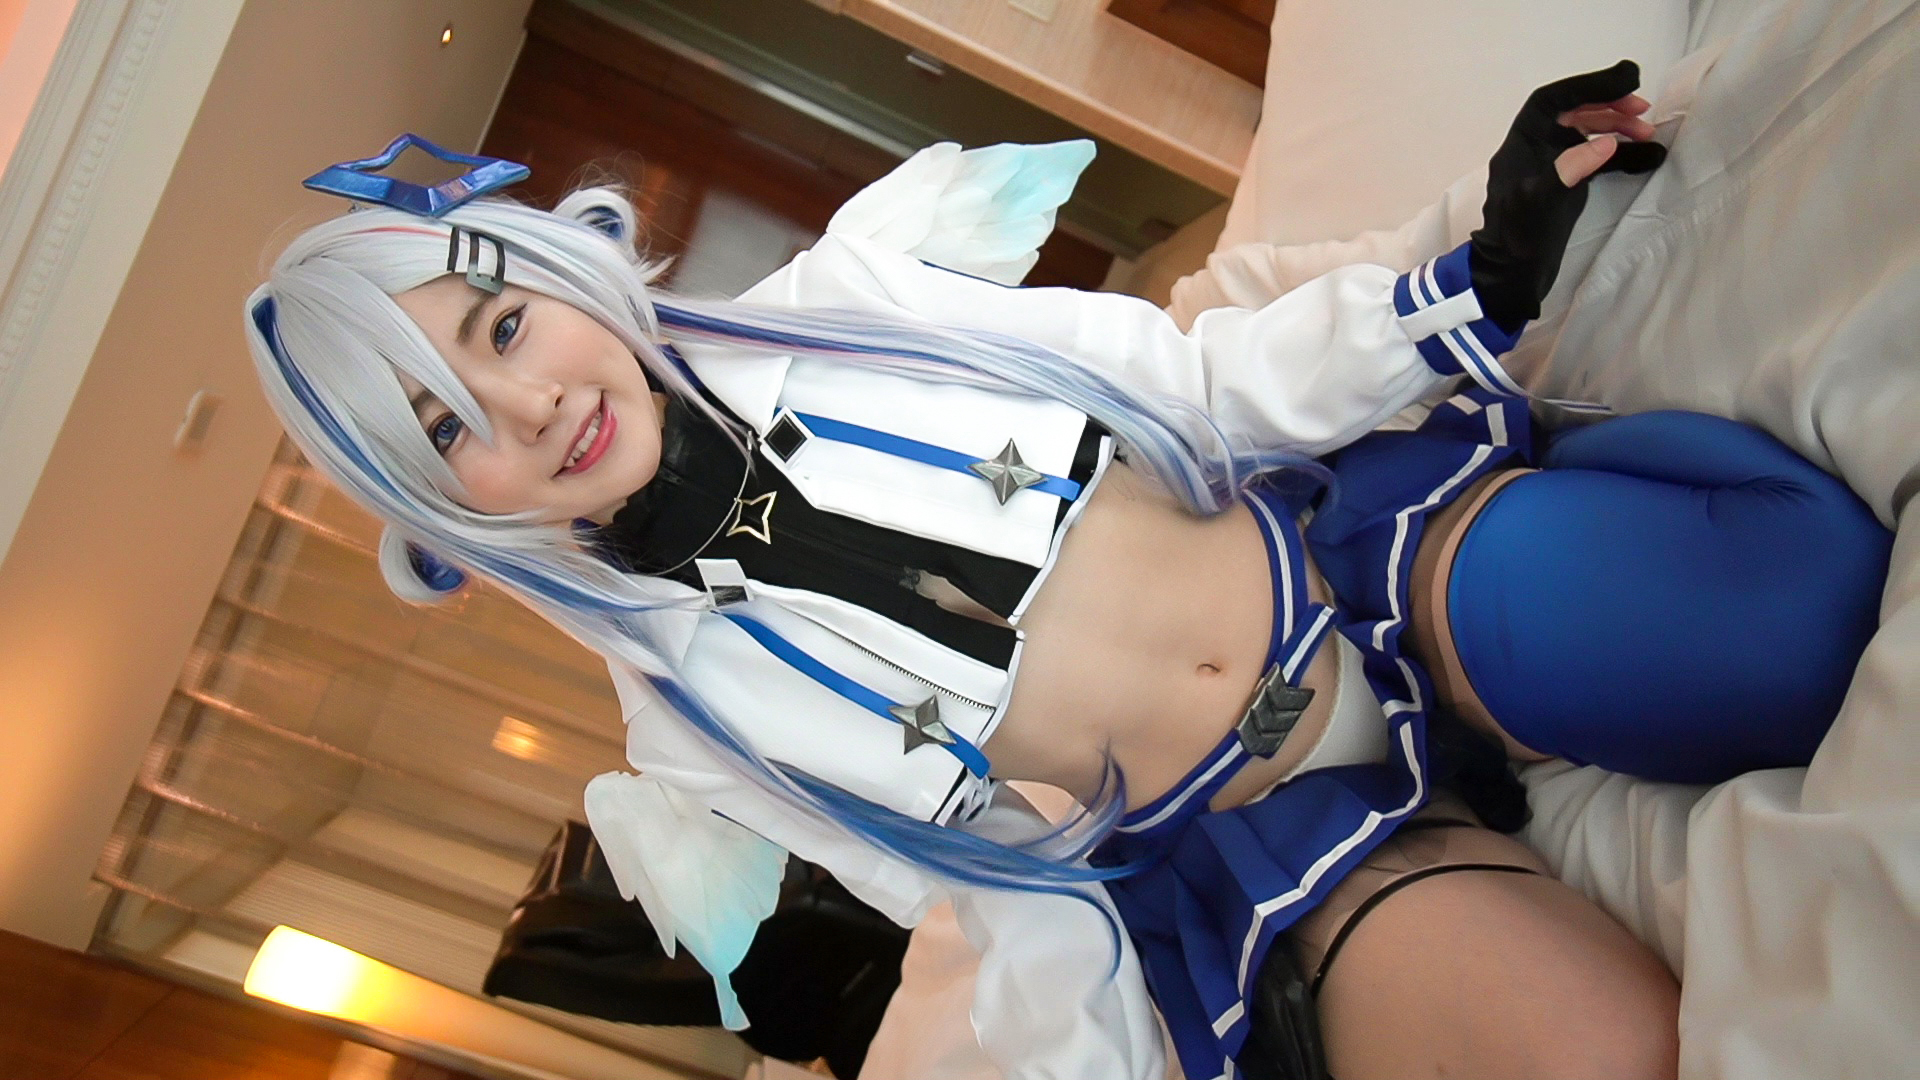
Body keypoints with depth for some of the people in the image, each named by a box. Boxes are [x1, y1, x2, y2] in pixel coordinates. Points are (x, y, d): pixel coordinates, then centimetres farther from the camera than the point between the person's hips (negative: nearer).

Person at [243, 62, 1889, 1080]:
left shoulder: (850, 307, 3)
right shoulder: (690, 717, 3)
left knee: (1816, 597, -27)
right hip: (1261, 863, -1)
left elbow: (1205, 384, 6)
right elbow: (1008, 893, 4)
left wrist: (1484, 276, -3)